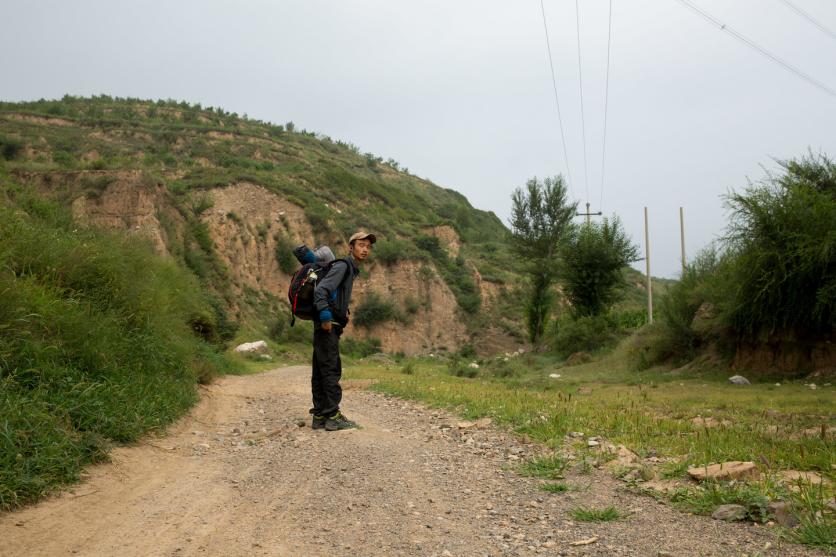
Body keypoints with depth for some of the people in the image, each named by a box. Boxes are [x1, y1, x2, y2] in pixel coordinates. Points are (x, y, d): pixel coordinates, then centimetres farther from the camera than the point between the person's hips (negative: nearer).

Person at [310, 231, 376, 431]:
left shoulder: (351, 269, 21)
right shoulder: (343, 265, -9)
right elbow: (320, 290, -21)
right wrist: (325, 315, -27)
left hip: (328, 326, 10)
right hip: (327, 325, -10)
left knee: (320, 372, 8)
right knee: (331, 370, -8)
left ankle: (319, 416, 12)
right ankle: (333, 416, -7)